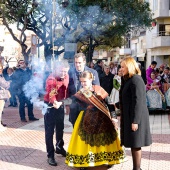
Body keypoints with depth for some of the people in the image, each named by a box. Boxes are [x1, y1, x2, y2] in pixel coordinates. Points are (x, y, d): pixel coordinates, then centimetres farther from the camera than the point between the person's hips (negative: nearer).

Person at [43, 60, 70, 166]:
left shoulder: (66, 76, -5)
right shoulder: (51, 79, -26)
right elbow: (51, 95, -38)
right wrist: (55, 103, -53)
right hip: (50, 106, -7)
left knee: (60, 128, 21)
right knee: (49, 131, -1)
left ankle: (59, 148, 40)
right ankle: (50, 155, 5)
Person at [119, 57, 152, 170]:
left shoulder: (136, 80, -17)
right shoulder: (128, 79, 14)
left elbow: (138, 102, -21)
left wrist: (135, 121, -21)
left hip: (135, 118, -9)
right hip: (129, 117, 9)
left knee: (135, 145, -1)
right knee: (133, 144, 13)